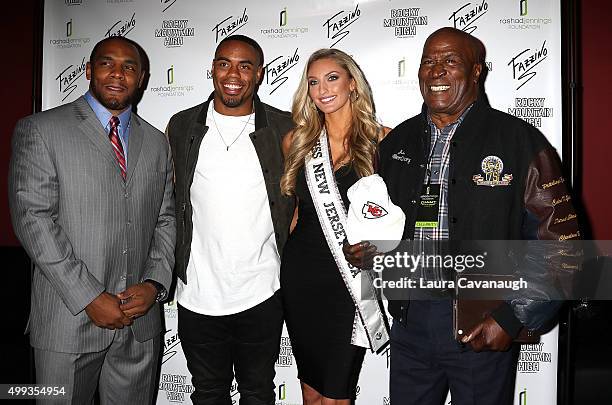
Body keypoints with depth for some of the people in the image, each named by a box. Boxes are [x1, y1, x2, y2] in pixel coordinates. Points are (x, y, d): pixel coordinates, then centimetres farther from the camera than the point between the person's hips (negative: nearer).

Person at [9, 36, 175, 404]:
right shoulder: (40, 130, -3)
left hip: (140, 321, 4)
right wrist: (90, 297, -15)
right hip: (69, 320, -3)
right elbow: (32, 219, -11)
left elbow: (166, 220, 10)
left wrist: (155, 283, -6)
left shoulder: (156, 142, 10)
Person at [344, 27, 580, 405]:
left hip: (484, 329, -3)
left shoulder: (519, 141, -7)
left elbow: (560, 244, -8)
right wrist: (365, 249, -4)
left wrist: (513, 319, -14)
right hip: (410, 320, 4)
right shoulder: (397, 142, 7)